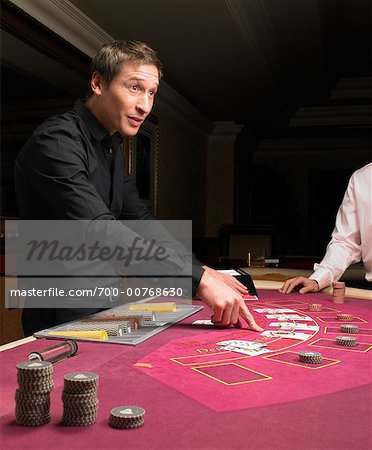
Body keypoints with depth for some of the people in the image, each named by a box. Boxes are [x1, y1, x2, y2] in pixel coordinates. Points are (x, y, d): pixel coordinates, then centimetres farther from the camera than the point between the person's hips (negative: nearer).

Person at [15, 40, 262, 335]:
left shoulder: (112, 147, 9)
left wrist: (204, 272, 1)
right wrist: (198, 279, -33)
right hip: (61, 318, -8)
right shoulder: (57, 142, -20)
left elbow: (140, 219, 11)